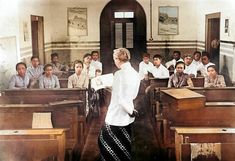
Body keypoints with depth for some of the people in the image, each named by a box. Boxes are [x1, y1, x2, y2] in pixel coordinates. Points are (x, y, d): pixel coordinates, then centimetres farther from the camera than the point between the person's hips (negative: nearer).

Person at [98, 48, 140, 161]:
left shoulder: (119, 74, -20)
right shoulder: (135, 74, 2)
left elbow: (120, 99, -22)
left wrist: (131, 111, -11)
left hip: (117, 116, -7)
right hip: (127, 117, 8)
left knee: (104, 141, 8)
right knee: (124, 144, 19)